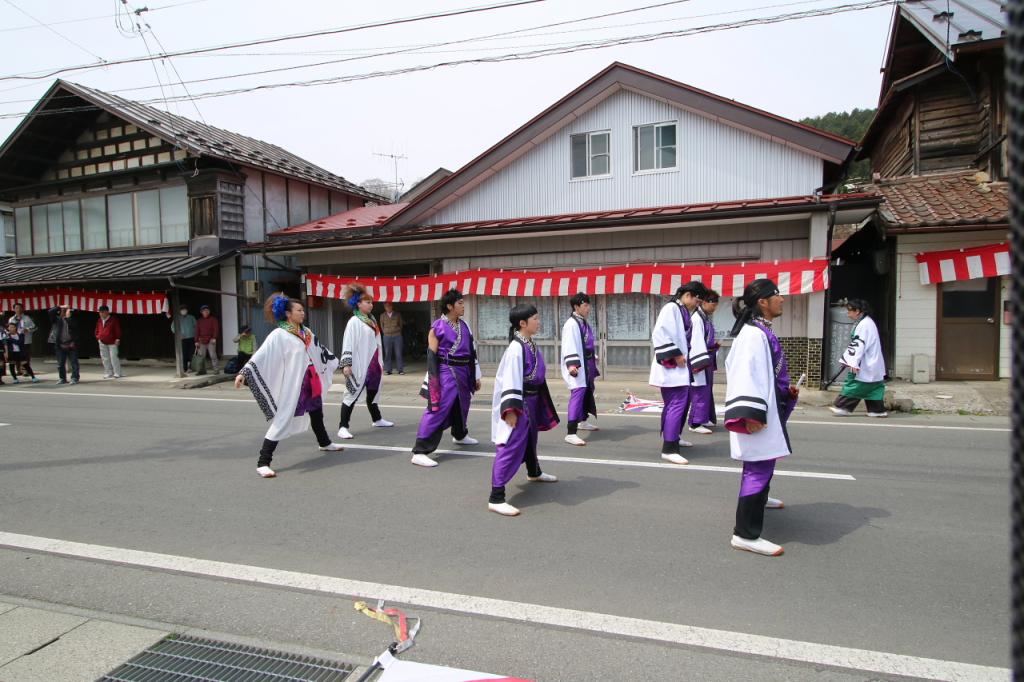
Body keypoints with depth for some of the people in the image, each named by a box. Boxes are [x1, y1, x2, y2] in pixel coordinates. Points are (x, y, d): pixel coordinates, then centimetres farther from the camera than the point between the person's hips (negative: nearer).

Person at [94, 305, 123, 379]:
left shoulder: (113, 320, -7)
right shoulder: (99, 321, 10)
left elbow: (117, 330, -7)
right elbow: (97, 330, 19)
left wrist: (117, 339, -11)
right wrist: (98, 338, 5)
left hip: (112, 342, -6)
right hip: (102, 342, 6)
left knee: (114, 358, -9)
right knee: (105, 358, 8)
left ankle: (117, 374, -3)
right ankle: (108, 373, 16)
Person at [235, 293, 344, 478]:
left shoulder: (306, 332, 8)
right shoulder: (279, 335, -14)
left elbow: (319, 350, 23)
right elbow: (261, 355, -22)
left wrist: (336, 362, 33)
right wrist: (243, 373, -33)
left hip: (310, 381, 8)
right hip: (291, 385, -8)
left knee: (317, 412, 25)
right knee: (282, 421, -11)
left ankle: (325, 443, 50)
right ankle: (263, 463, -7)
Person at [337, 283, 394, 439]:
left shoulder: (371, 319, 13)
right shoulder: (354, 322, -11)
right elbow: (347, 343, -16)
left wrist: (379, 361, 21)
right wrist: (346, 363, -22)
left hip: (373, 363, 8)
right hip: (360, 365, -8)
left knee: (373, 392, 20)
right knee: (353, 394, -8)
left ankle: (377, 419, 35)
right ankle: (343, 427, -7)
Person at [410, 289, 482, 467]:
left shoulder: (464, 326, 8)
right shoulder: (438, 326, -10)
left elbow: (472, 352, 14)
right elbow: (431, 355, -12)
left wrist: (476, 376, 16)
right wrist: (434, 382, -16)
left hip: (463, 372, 7)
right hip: (445, 372, -7)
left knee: (462, 406, 25)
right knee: (437, 409, -15)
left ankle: (460, 435, 52)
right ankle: (420, 452, -14)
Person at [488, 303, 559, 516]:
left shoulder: (530, 344, 7)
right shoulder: (516, 348, -23)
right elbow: (510, 380, -27)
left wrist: (538, 402, 26)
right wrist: (511, 409, -31)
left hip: (531, 400, 10)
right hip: (518, 402, -10)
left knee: (530, 439, 30)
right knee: (511, 447, -12)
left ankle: (534, 473, 55)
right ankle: (496, 498, -11)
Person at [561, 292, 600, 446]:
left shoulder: (584, 323, 11)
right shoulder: (571, 324, -17)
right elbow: (569, 346, -26)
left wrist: (593, 357, 33)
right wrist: (571, 364, -36)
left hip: (586, 364, 10)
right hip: (577, 366, -10)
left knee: (588, 392, 23)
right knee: (578, 394, -19)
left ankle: (583, 421, 44)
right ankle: (571, 433, -24)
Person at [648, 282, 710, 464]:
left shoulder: (684, 312, 16)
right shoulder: (671, 308, -13)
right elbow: (659, 334, -23)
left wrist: (694, 362, 14)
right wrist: (675, 355, -21)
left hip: (682, 366, 10)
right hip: (671, 367, -10)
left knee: (683, 403, 18)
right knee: (677, 404, -14)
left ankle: (674, 437, 35)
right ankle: (668, 449, -12)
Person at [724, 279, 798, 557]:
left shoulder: (762, 331, 12)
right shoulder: (754, 334, -20)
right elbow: (746, 374, -27)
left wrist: (787, 390, 16)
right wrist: (752, 414, -30)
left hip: (767, 408, 11)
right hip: (758, 412, -11)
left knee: (763, 462, 29)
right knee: (759, 466, -11)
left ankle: (759, 498, 53)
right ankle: (745, 534, -8)